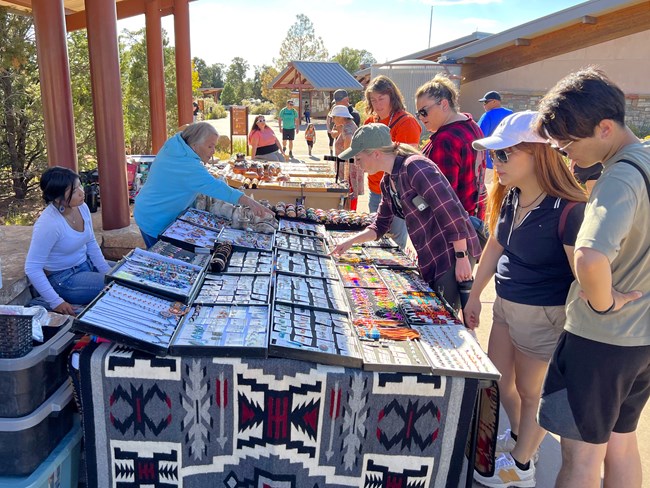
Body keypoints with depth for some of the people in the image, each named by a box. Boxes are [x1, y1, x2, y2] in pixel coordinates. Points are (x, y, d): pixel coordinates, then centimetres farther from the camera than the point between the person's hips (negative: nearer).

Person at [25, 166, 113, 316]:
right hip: (64, 279, -7)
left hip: (86, 264, 7)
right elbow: (32, 269, -25)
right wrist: (56, 302, -27)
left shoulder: (82, 208, -8)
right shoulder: (48, 223, -29)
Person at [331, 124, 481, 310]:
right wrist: (351, 241, 5)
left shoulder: (415, 168, -20)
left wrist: (462, 258, -22)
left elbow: (452, 213, -23)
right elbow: (380, 226, 18)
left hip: (453, 252, -9)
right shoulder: (387, 182, 8)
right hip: (430, 259, 9)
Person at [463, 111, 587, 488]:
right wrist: (475, 294, 18)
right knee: (498, 381, 22)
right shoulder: (511, 196, -3)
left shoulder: (568, 209, -27)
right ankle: (519, 435, 51)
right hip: (506, 304, 7)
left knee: (531, 391, 14)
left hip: (544, 315, -7)